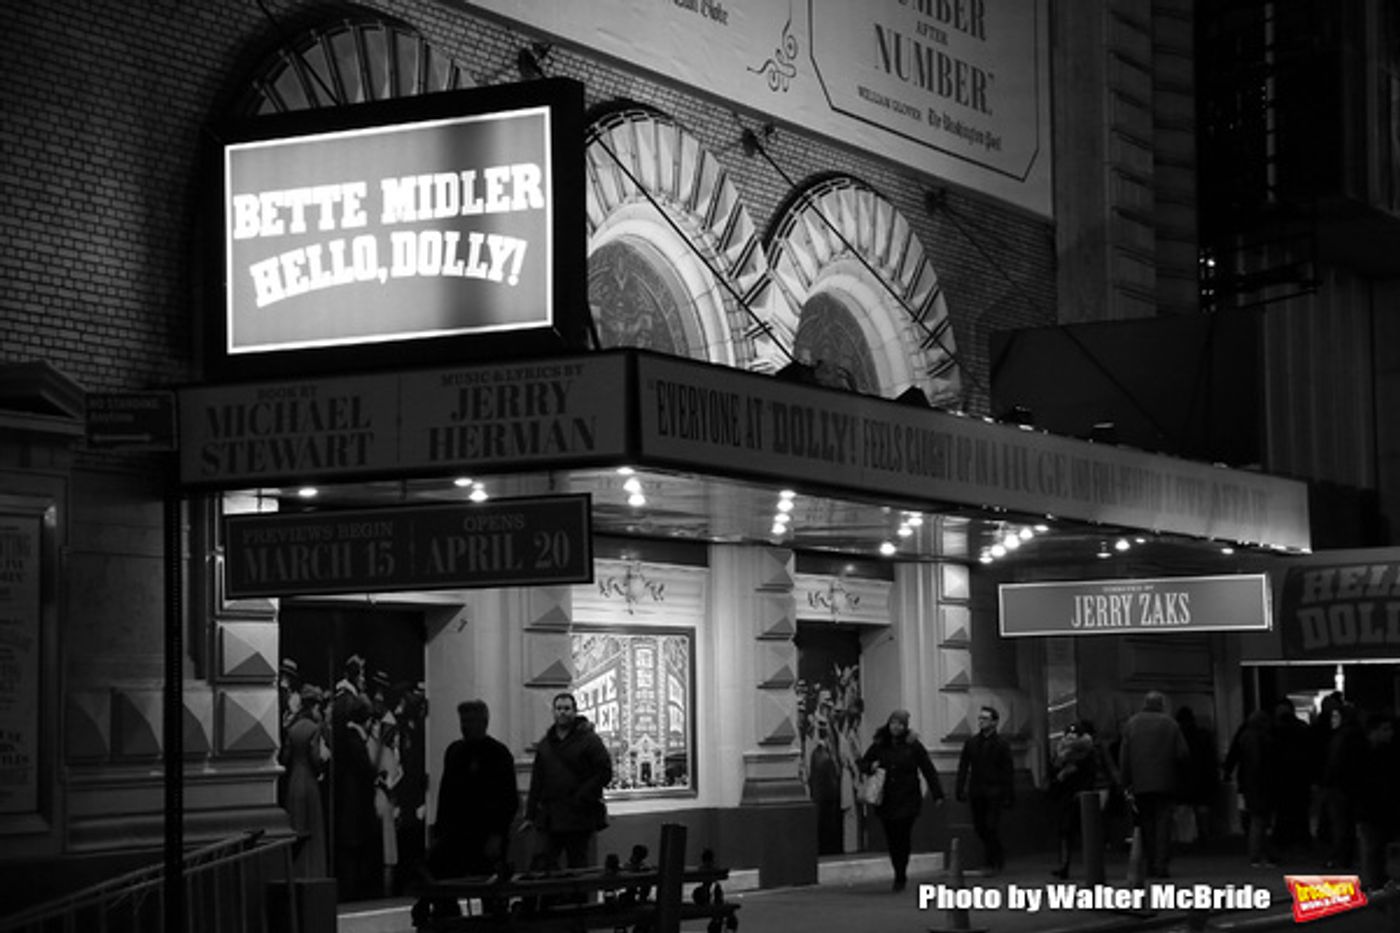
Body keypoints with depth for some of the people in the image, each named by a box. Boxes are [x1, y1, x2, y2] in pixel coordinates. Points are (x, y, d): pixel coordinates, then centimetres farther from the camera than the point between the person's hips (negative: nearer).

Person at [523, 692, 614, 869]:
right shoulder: (545, 744, 15)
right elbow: (536, 782, 17)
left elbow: (605, 773, -6)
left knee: (577, 864, -1)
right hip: (550, 818, 5)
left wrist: (582, 797, -12)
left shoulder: (589, 740, -1)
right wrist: (530, 815, 11)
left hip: (579, 817, -5)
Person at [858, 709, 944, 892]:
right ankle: (900, 875, 21)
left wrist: (937, 793, -3)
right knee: (891, 840, 6)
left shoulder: (913, 745, -1)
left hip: (907, 800, -3)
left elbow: (928, 770, 1)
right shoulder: (879, 745, 6)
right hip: (885, 800, 3)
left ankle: (900, 877, 1)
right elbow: (861, 764, 14)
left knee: (902, 839, -8)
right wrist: (870, 766, -10)